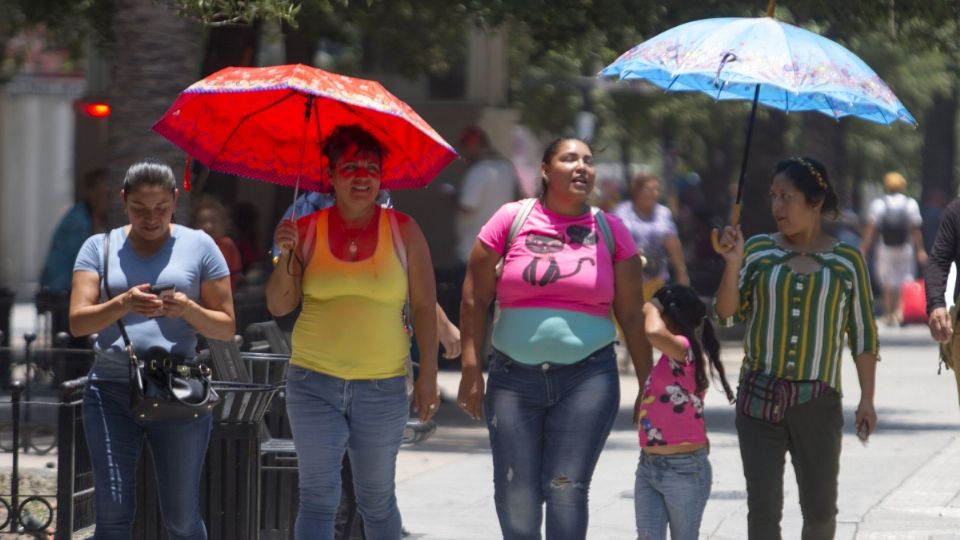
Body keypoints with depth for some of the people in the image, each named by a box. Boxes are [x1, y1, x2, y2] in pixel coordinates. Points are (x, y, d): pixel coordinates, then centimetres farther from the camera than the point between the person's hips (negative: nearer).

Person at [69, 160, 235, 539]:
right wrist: (122, 304, -22)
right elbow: (78, 322, -3)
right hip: (111, 391, 0)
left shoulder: (198, 246, 6)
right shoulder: (100, 248, 8)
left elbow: (226, 327, 6)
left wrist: (188, 309, -15)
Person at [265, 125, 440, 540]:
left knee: (377, 499, 9)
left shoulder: (403, 230, 1)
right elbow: (279, 306, 2)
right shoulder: (308, 229, 2)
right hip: (314, 383, 0)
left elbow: (424, 306, 2)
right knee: (318, 498, -4)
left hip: (382, 387, 0)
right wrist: (286, 255, -15)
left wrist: (428, 375, -3)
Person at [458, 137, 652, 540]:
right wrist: (471, 368, -3)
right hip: (515, 376, 1)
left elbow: (632, 314, 8)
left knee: (567, 490, -10)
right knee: (516, 498, 0)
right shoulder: (511, 219, 3)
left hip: (587, 376, 0)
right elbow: (475, 299, 4)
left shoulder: (610, 231, 6)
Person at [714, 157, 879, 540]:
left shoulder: (847, 260, 1)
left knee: (820, 509, 3)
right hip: (759, 398, 1)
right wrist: (732, 263, -14)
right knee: (763, 508, -3)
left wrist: (867, 399, 0)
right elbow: (727, 314, 0)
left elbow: (863, 335, 4)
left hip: (817, 403, -1)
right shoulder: (759, 250, 4)